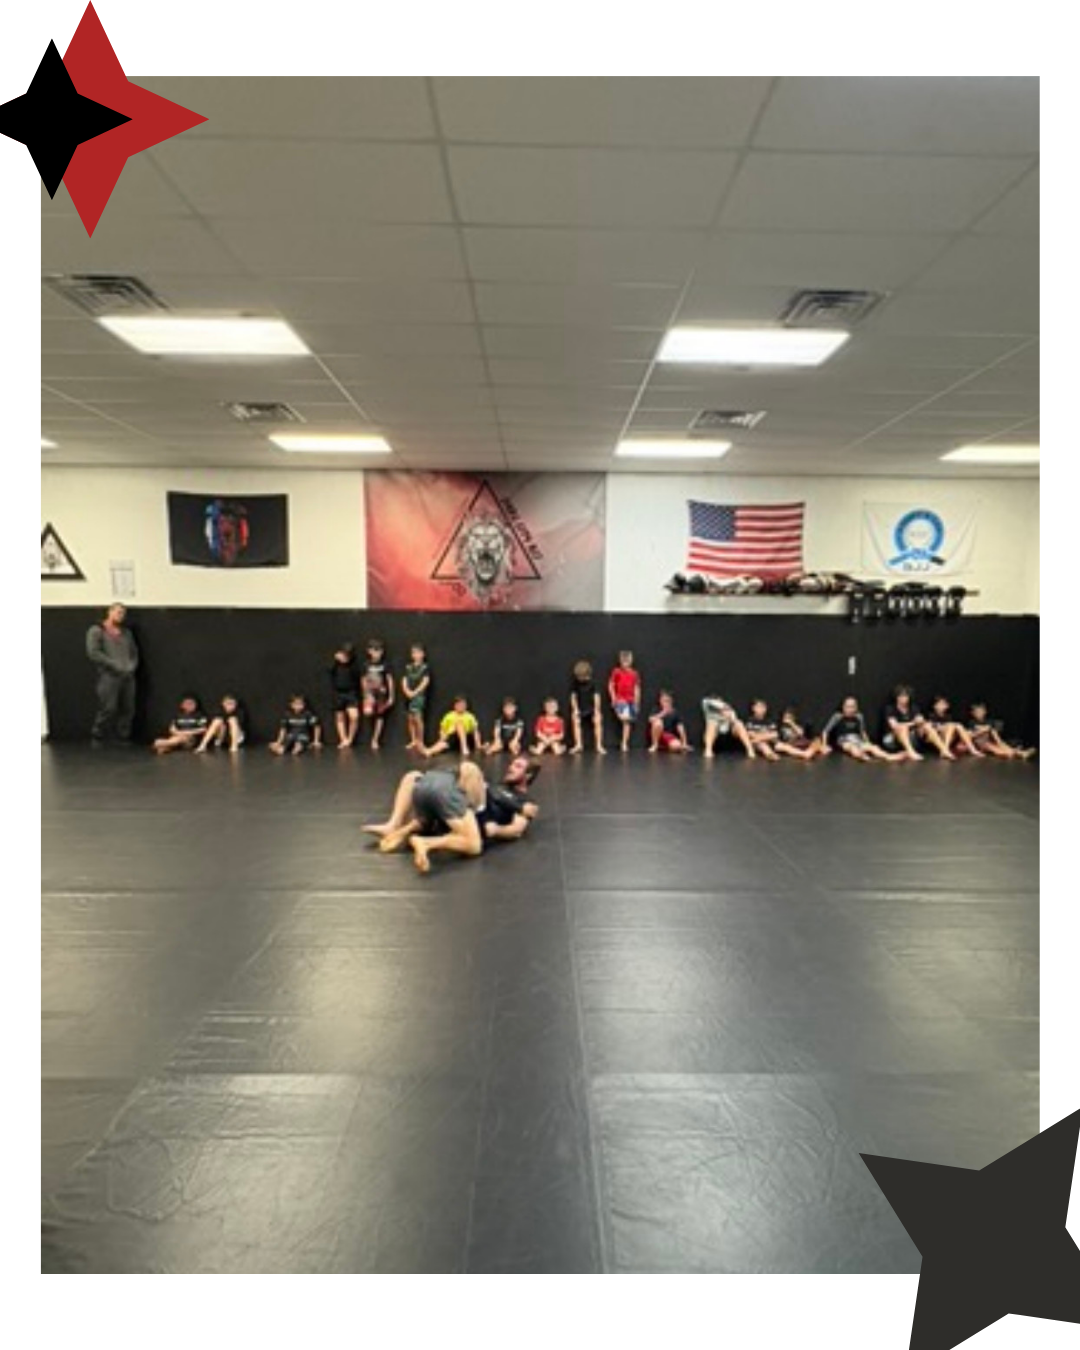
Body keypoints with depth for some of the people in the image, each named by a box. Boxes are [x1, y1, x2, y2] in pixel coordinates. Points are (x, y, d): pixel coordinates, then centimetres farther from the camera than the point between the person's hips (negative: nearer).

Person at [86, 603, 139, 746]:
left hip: (128, 676, 5)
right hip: (108, 676, -5)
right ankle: (97, 738, 5)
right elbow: (93, 653, -9)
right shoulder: (96, 630, 2)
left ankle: (124, 738, 11)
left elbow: (134, 652, 21)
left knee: (128, 709, 2)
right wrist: (115, 665, -12)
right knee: (108, 709, -10)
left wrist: (132, 666, 1)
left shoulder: (126, 632, 20)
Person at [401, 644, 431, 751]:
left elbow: (425, 682, -10)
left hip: (419, 695, -6)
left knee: (417, 718, -13)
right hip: (408, 696, 6)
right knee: (410, 718, 6)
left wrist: (415, 692, -16)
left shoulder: (425, 667, -2)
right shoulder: (408, 667, 13)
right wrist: (406, 691, -9)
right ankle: (413, 741, 14)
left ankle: (420, 742, -6)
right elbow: (404, 681, 9)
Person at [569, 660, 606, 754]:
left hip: (592, 706, -1)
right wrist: (575, 709, -17)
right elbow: (573, 695, -10)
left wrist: (597, 710, -26)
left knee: (598, 721, -21)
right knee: (575, 721, -22)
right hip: (579, 707, 1)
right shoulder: (574, 681, -15)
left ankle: (599, 746, -18)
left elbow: (596, 695, -21)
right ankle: (578, 745, -19)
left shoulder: (592, 681, -19)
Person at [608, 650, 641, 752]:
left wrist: (637, 702, 4)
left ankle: (625, 744, 8)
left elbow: (637, 689, 8)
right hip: (620, 699, -3)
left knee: (628, 722, 3)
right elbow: (611, 686, 0)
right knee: (625, 718, -28)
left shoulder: (634, 674, 5)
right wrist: (613, 698, -9)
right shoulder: (616, 672, -1)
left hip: (631, 700, 3)